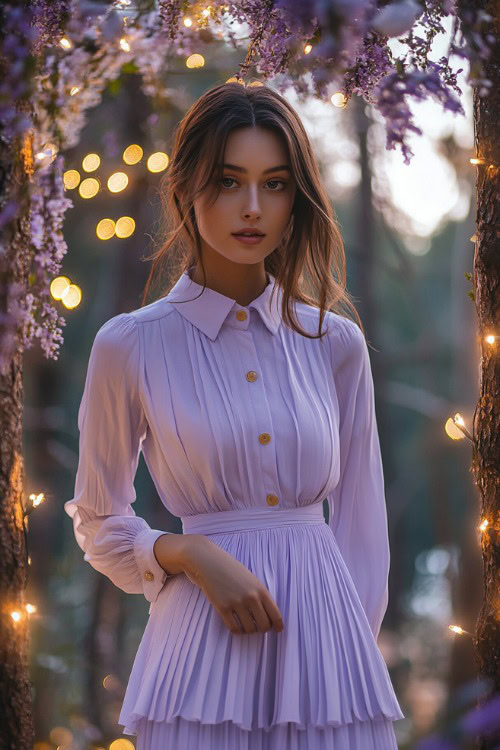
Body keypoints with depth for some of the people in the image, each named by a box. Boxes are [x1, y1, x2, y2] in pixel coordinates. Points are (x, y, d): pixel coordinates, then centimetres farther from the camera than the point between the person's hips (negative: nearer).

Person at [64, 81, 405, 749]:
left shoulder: (337, 343, 4)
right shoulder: (131, 346, -3)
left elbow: (364, 525, 8)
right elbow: (99, 526, 6)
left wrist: (353, 655, 2)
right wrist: (191, 555, -11)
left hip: (326, 635, 2)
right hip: (203, 651, -2)